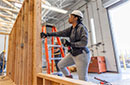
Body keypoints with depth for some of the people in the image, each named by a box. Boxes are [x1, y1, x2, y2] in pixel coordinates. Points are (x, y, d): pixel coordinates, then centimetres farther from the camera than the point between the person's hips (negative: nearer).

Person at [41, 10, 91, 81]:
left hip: (82, 55, -8)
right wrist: (47, 34, -4)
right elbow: (60, 33, 2)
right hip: (73, 54, 8)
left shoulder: (82, 28, -15)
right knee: (60, 65, 11)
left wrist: (70, 44, -22)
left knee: (82, 79, -1)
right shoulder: (71, 29, 9)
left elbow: (84, 43, -24)